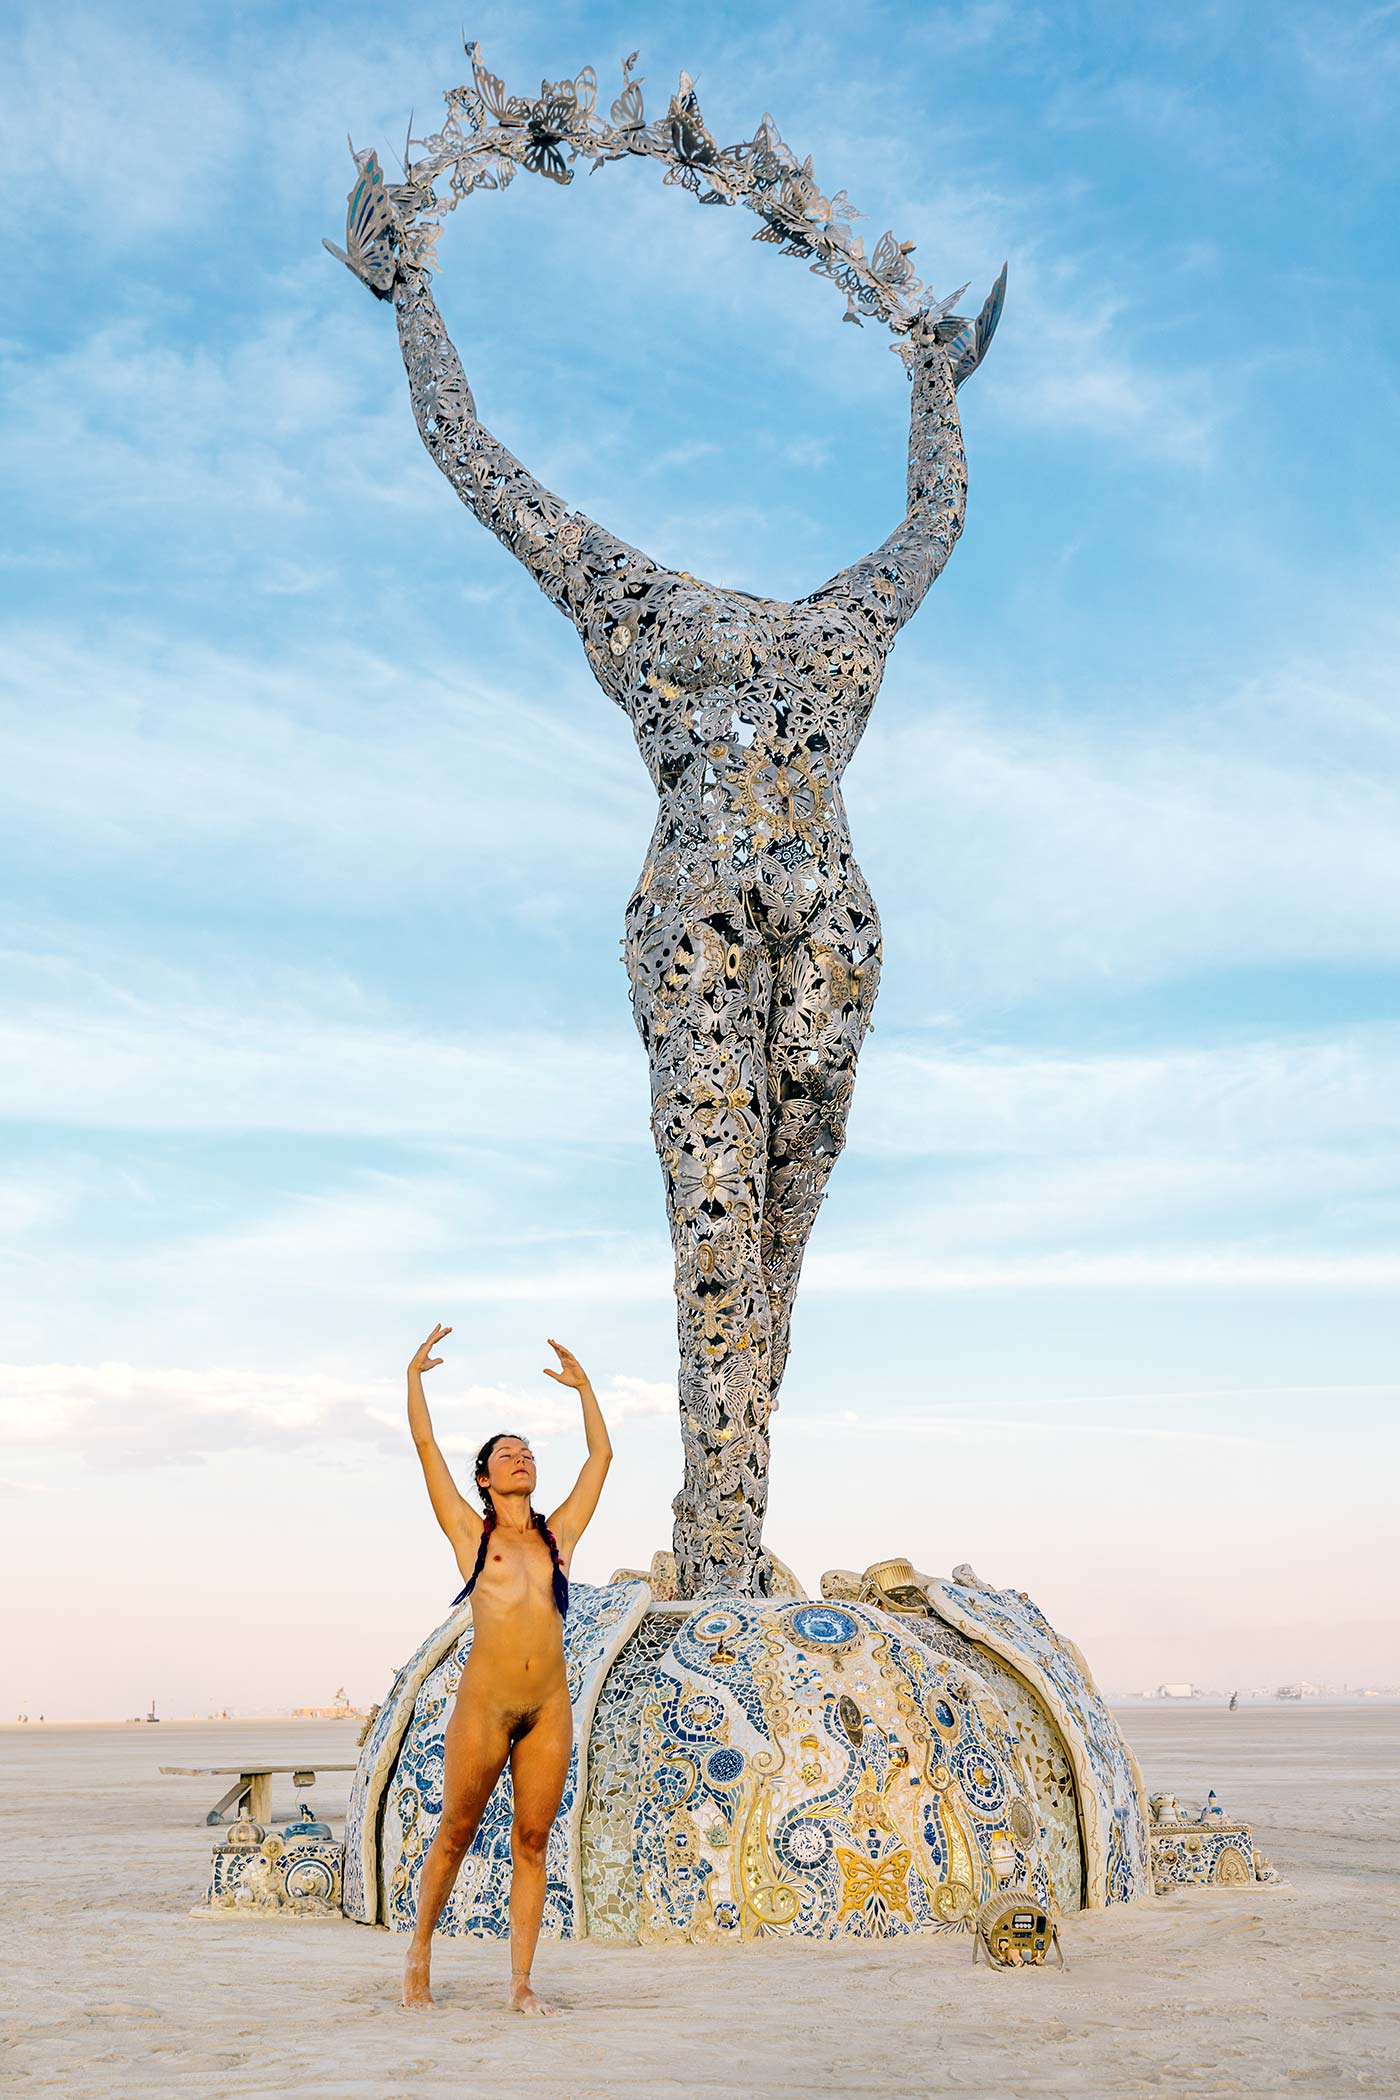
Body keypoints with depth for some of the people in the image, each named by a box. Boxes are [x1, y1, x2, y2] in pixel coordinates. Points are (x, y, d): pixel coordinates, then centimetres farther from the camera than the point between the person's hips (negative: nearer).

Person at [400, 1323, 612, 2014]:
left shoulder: (559, 1534, 14)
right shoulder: (471, 1533, 6)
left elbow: (600, 1454, 20)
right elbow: (426, 1446, 5)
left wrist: (583, 1385, 25)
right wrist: (415, 1376, 10)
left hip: (549, 1707, 3)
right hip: (484, 1703, -3)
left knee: (533, 1842, 4)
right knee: (456, 1831, 6)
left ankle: (521, 1982, 9)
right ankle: (419, 1954, 25)